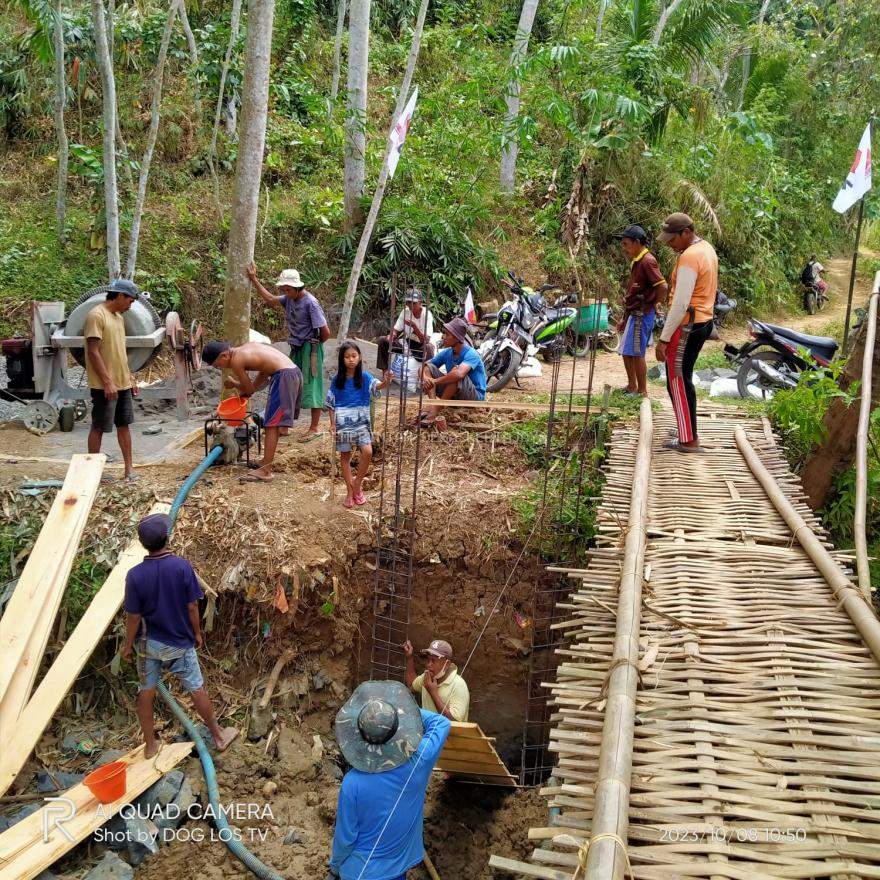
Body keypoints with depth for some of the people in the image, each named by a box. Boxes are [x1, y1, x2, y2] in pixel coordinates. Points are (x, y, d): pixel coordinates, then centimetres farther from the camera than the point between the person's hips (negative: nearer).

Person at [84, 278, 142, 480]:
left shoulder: (119, 317, 13)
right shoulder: (96, 316, -15)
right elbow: (93, 352, -20)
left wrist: (130, 377, 18)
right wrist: (107, 382, -23)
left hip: (123, 383, 9)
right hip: (104, 385, -9)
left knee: (124, 424, 11)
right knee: (98, 427, 1)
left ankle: (129, 468, 17)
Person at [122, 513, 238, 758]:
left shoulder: (135, 575, -18)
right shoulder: (182, 567, -19)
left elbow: (133, 616, -11)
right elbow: (192, 606, -12)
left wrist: (127, 645, 4)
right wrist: (197, 633, 4)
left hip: (149, 643, 0)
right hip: (180, 643, 0)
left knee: (146, 691, 17)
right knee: (197, 689, 13)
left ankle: (150, 745, 29)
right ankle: (219, 736, 27)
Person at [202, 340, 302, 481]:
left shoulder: (236, 360, -8)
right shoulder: (245, 349, 17)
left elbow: (249, 389, 1)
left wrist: (233, 384, 19)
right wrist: (247, 389, 22)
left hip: (284, 377, -10)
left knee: (272, 423, -8)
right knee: (273, 422, 19)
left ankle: (265, 471, -9)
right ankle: (267, 462, 29)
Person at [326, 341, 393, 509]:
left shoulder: (365, 377, -3)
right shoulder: (337, 380, -2)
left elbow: (377, 386, -23)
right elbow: (331, 404, 3)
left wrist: (385, 382, -45)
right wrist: (333, 424, -4)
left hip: (361, 421, 0)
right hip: (343, 423, 0)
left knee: (367, 452, -16)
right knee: (345, 456, 7)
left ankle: (357, 483, 6)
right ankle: (350, 492, 20)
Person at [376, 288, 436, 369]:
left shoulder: (426, 314, -18)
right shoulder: (405, 312, -4)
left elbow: (426, 340, -26)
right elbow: (396, 331, 3)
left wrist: (414, 326, -38)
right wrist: (391, 336, -22)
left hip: (421, 346, -5)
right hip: (408, 344, 5)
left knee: (429, 347, -40)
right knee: (382, 340, -9)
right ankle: (385, 370, -6)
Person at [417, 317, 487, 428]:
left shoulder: (470, 354, -21)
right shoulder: (446, 353, 1)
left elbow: (459, 374, -41)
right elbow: (423, 367, 1)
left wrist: (434, 381, -33)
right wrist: (424, 377, -24)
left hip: (475, 397, -7)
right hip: (453, 396, 7)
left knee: (456, 370, -35)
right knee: (428, 367, -5)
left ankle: (435, 412, -28)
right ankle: (432, 406, -27)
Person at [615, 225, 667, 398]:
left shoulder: (647, 261, -15)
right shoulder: (636, 261, 14)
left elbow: (662, 287, -22)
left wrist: (651, 306, -9)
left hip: (641, 314, -10)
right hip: (633, 313, 10)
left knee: (637, 354, -4)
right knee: (626, 352, 15)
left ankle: (642, 392, 5)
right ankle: (631, 387, 26)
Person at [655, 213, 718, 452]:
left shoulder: (689, 257, -19)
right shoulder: (707, 249, 12)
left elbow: (680, 304, -24)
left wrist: (664, 338, -21)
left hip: (686, 326, -10)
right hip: (703, 322, 10)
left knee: (677, 383, -2)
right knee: (684, 380, 16)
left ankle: (689, 441, 2)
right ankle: (687, 438, 22)